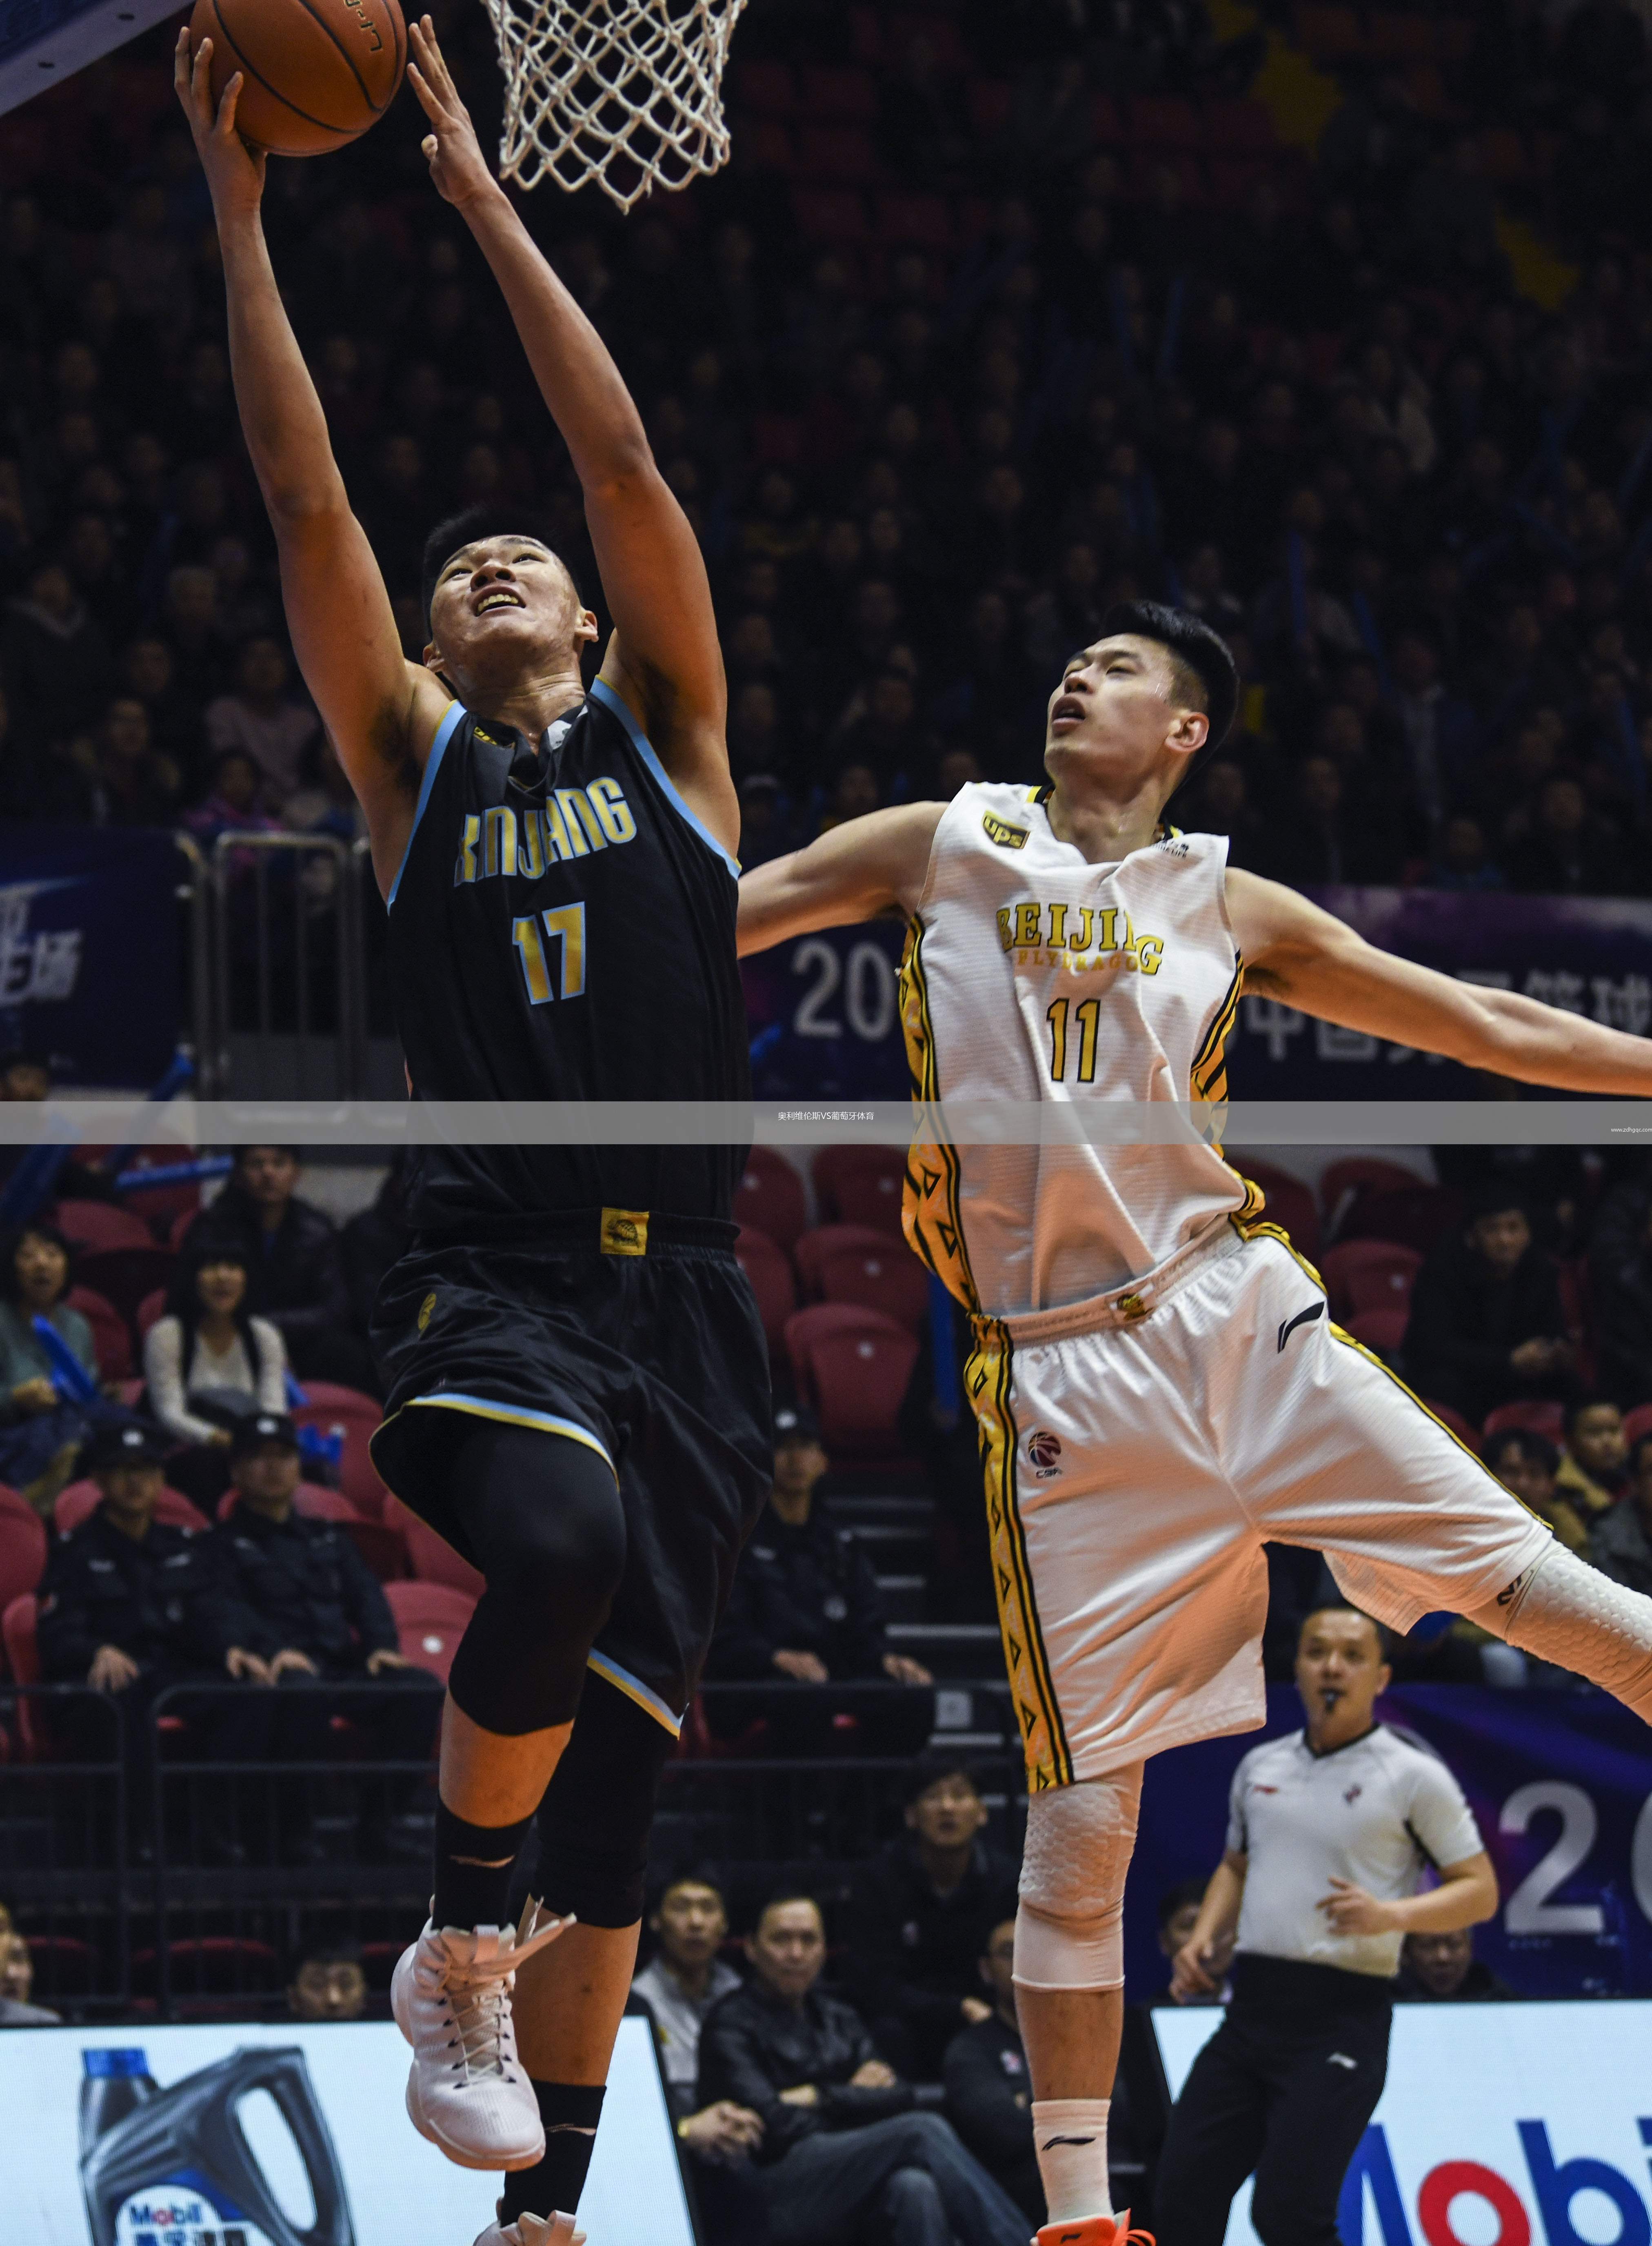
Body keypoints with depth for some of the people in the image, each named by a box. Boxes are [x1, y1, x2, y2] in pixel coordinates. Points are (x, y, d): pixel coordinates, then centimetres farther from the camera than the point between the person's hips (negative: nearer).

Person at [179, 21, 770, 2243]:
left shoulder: (664, 730, 14)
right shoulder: (413, 754, 13)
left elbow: (623, 456, 5)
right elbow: (303, 492, 5)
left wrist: (479, 193, 6)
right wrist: (239, 207, 0)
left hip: (678, 1290, 2)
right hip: (489, 1279, -2)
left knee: (616, 1756, 2)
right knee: (556, 1543, -34)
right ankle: (459, 1949, -13)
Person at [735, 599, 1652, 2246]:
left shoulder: (1230, 908, 12)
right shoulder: (941, 852, 10)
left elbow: (1479, 1025, 17)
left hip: (1235, 1314, 1)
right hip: (1062, 1380, -1)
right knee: (1081, 1815, -4)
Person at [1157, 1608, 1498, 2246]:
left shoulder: (1414, 1776, -2)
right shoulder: (1260, 1767, 15)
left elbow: (1479, 1890, -2)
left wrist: (1393, 1915, -19)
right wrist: (1203, 1937, 12)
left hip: (1341, 2019, -6)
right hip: (1251, 2006, 6)